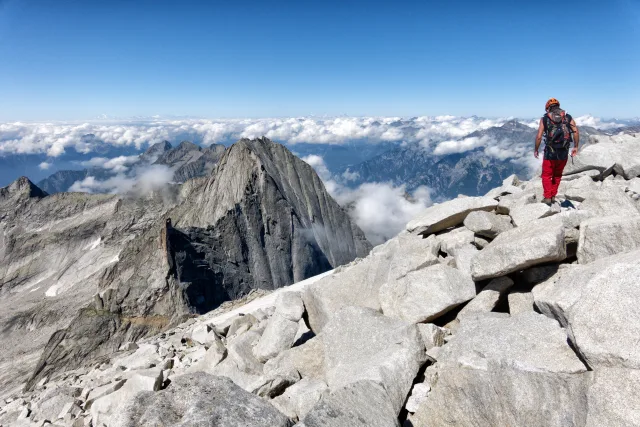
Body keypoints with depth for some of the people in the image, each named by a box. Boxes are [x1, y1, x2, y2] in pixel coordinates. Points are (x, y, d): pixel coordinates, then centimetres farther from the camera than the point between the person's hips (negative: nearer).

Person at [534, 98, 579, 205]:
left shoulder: (544, 118, 0)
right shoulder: (568, 117, 6)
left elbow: (539, 136, -6)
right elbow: (576, 132, -5)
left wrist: (536, 150, 6)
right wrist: (576, 147, 5)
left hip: (550, 152, -2)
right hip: (564, 153, 3)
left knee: (546, 175, 13)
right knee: (557, 175, 21)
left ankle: (547, 197, 6)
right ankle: (553, 196, 24)